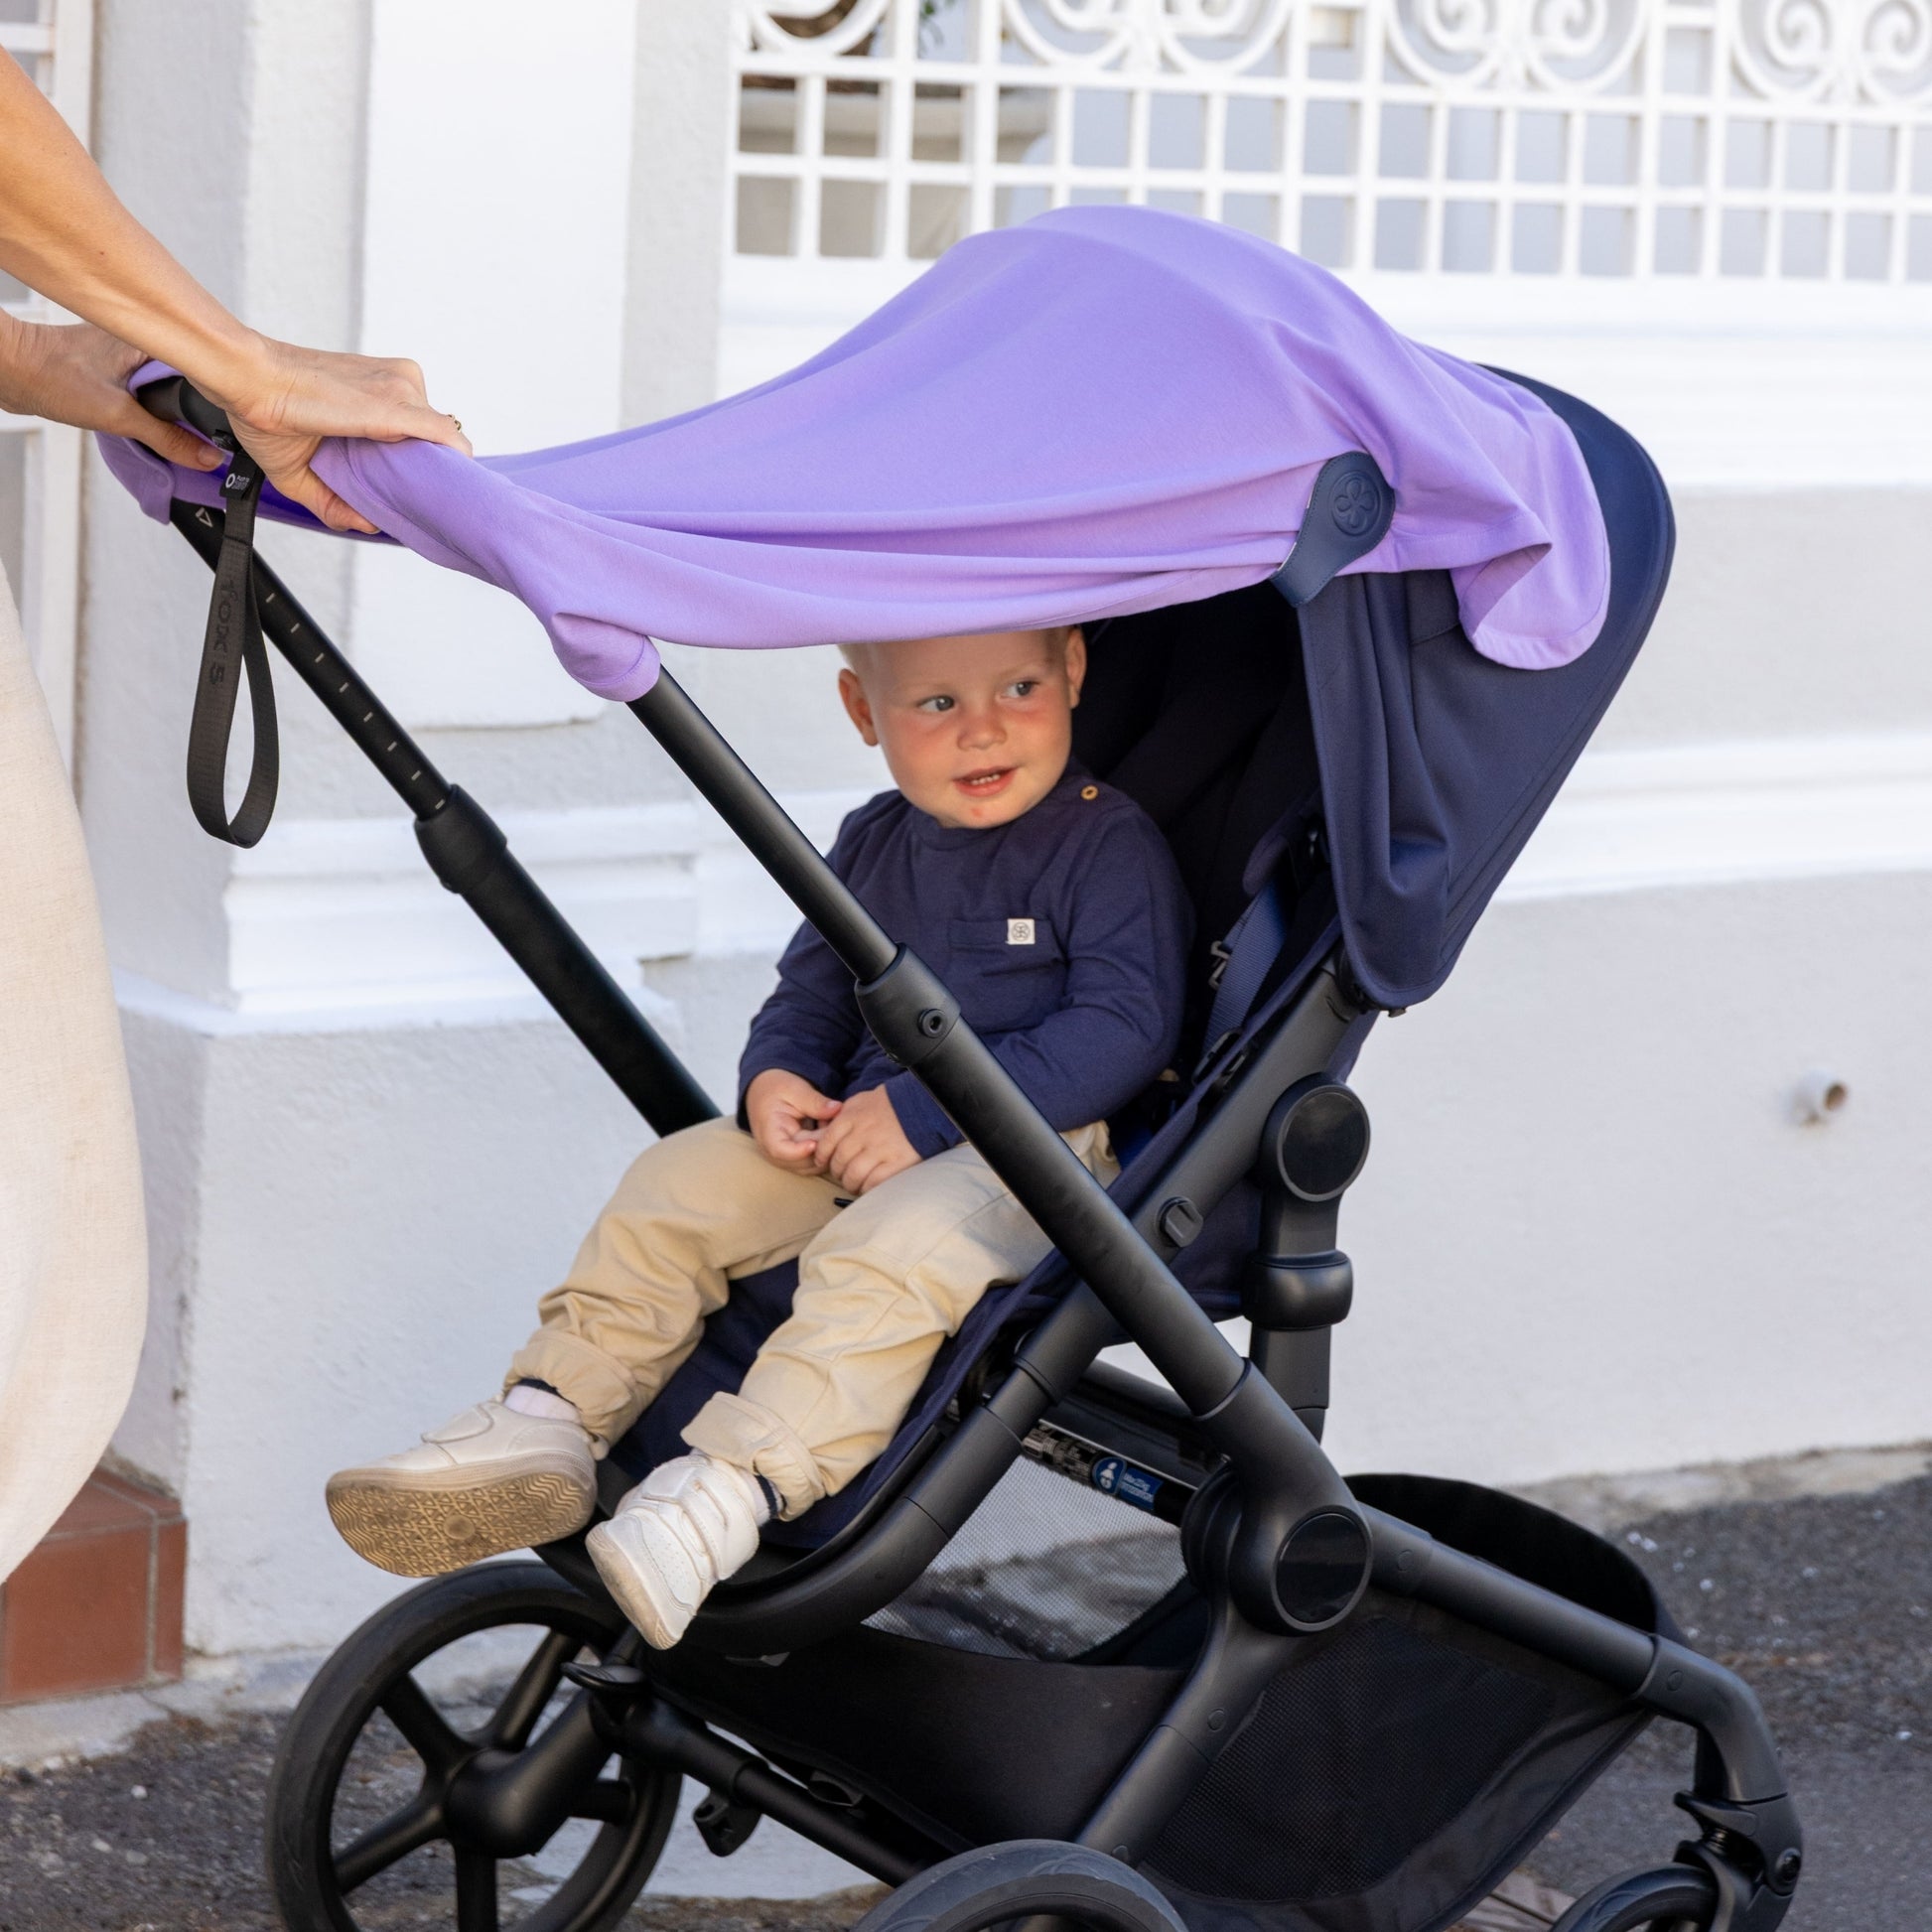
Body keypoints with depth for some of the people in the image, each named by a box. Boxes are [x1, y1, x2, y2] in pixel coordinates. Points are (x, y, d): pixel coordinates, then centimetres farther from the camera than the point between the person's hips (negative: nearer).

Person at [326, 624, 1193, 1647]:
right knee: (677, 1185, -6)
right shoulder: (871, 844, 12)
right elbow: (811, 994, 22)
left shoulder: (1109, 842, -9)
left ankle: (729, 1486, -45)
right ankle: (547, 1420, -10)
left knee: (892, 1250, -35)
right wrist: (774, 1078, -5)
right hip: (860, 1132, 7)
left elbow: (1127, 1024, -18)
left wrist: (925, 1111, -21)